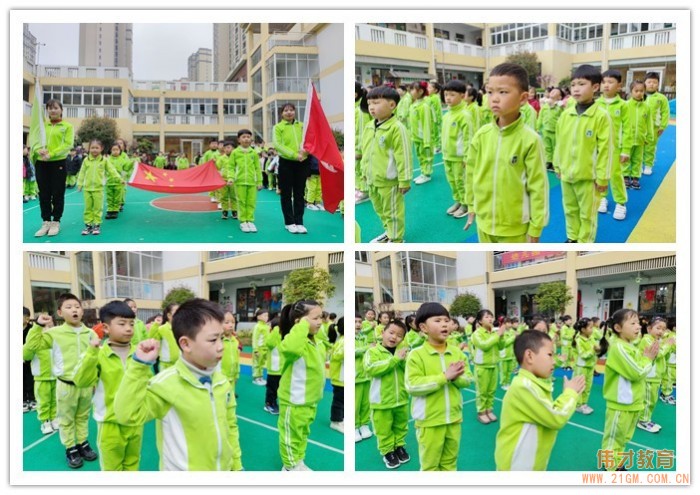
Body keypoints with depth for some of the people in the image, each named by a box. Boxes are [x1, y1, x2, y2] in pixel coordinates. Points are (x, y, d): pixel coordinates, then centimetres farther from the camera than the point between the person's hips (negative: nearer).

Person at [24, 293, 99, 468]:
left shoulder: (90, 333, 0)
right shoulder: (55, 333, -7)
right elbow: (32, 346, -6)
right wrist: (38, 326, -15)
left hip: (86, 384, 2)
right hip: (66, 385, -2)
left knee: (82, 417, 18)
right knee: (66, 419, 9)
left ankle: (82, 444, 33)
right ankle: (70, 449, 22)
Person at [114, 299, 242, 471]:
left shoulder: (222, 382, -1)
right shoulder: (167, 384, -19)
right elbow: (127, 414, -28)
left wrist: (236, 466, 14)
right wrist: (139, 366, -31)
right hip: (183, 469, -5)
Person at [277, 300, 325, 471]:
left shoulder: (314, 342, 4)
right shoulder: (297, 340, -27)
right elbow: (290, 347, -53)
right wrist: (303, 326, -42)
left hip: (310, 400, 9)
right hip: (294, 401, -9)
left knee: (303, 434, 24)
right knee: (292, 436, 9)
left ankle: (299, 463, 40)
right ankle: (291, 467, 25)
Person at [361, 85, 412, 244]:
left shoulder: (397, 128, -18)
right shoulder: (369, 127, 6)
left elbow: (403, 156, -17)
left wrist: (404, 180, -15)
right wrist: (365, 171, 21)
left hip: (389, 180, -8)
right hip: (372, 179, 8)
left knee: (393, 211, 5)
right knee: (379, 208, 23)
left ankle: (396, 239, 18)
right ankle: (388, 232, 42)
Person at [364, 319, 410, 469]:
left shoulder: (403, 351, 3)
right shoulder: (373, 351, -12)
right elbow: (370, 369, -28)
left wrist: (404, 360, -21)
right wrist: (395, 359, -28)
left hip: (401, 399, 4)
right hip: (382, 401, -4)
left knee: (401, 427, 21)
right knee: (384, 430, 8)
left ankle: (399, 446, 41)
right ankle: (387, 451, 27)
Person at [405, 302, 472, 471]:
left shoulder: (457, 352, 3)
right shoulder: (416, 355, -13)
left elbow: (467, 379, 3)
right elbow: (412, 385, -21)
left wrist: (456, 377, -20)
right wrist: (445, 377, -24)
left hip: (454, 418, 5)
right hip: (429, 421, -5)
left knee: (450, 463, 20)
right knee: (430, 465, 8)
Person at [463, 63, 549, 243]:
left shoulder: (530, 139, -16)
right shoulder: (481, 135, -4)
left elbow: (538, 187, -11)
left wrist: (535, 228, -8)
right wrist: (471, 208, 13)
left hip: (515, 227, -4)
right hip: (485, 222, 4)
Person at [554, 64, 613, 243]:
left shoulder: (601, 116, -14)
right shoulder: (566, 114, 0)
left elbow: (605, 149, -12)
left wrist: (602, 177, -10)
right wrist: (558, 166, 13)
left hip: (588, 175, -5)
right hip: (566, 173, 5)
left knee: (587, 213, 9)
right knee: (570, 209, 20)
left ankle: (585, 242, 23)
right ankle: (572, 238, 38)